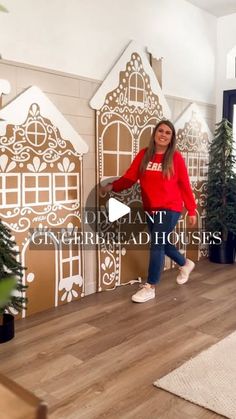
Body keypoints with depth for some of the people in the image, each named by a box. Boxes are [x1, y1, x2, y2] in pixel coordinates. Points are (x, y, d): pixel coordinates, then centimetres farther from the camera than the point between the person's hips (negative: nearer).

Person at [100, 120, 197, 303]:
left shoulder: (176, 157, -7)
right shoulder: (144, 155, 1)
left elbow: (185, 185, -3)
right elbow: (129, 178, -5)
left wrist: (192, 211, -1)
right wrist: (112, 186, -21)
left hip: (170, 208, -5)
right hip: (151, 209, 5)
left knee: (156, 244, -8)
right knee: (162, 243, 17)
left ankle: (150, 288, 5)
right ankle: (185, 264, 46)